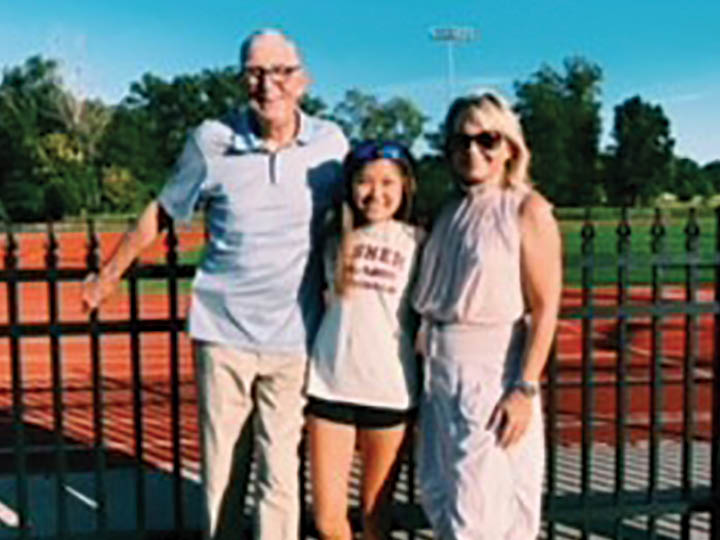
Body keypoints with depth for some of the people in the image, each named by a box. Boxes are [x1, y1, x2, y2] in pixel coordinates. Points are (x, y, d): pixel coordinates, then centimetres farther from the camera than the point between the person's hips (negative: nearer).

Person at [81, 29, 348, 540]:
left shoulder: (331, 143, -3)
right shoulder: (212, 140, -5)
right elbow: (161, 213, 9)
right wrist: (108, 276, 17)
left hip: (293, 338, 0)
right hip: (223, 331, 0)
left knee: (280, 474, 2)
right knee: (221, 472, 8)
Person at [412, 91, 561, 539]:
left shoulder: (528, 210, -6)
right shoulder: (451, 211, 12)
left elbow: (545, 308, -11)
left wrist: (526, 388, -17)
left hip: (493, 367, -7)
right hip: (439, 369, 7)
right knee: (438, 494, 14)